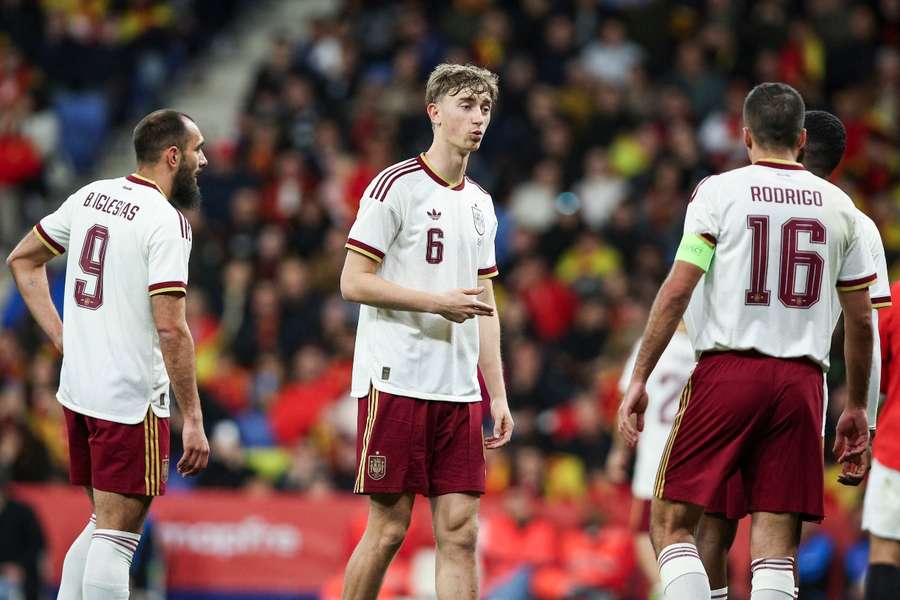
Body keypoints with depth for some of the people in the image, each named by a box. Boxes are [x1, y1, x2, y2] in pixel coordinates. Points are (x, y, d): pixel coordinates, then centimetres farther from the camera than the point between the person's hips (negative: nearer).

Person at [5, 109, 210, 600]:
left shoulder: (91, 196, 9)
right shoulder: (165, 222, -14)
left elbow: (22, 260, 18)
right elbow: (170, 328, -21)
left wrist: (62, 338, 14)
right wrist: (193, 418, -18)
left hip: (77, 389, 8)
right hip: (132, 396, -8)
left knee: (104, 523, 19)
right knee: (118, 535, -4)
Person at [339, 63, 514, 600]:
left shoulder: (479, 202, 17)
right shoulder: (397, 186, -5)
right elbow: (353, 282, -9)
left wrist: (498, 395, 15)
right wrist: (437, 302, -16)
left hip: (460, 390, 6)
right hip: (397, 381, -6)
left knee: (461, 531, -1)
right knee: (389, 528, -4)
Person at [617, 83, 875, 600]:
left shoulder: (720, 192, 1)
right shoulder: (839, 206, 11)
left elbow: (677, 291, -6)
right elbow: (861, 320, 13)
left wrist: (639, 380, -1)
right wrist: (857, 407, 23)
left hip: (729, 369, -3)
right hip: (803, 381, 3)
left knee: (672, 522, 4)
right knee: (776, 543, 2)